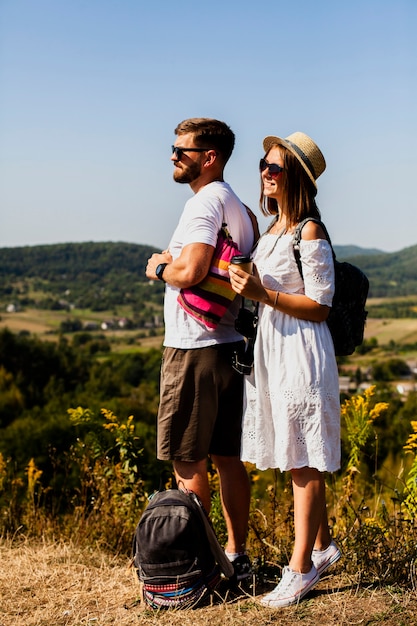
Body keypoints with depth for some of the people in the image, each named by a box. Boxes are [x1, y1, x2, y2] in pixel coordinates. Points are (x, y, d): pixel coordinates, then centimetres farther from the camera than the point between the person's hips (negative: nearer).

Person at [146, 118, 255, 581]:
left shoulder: (204, 201, -13)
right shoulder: (238, 206, 17)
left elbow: (190, 271, -25)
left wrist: (159, 268, -5)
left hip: (195, 347, -10)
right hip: (232, 345, 10)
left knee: (187, 461, -1)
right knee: (227, 457, 13)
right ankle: (237, 555, 22)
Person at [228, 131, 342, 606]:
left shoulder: (310, 233, -12)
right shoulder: (273, 228, 13)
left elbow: (320, 307, -14)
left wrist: (264, 295, -21)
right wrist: (244, 283, 10)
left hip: (301, 351, -9)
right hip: (269, 348, 9)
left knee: (303, 460, -2)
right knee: (297, 459, 15)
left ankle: (300, 567, 7)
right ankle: (322, 545, 30)